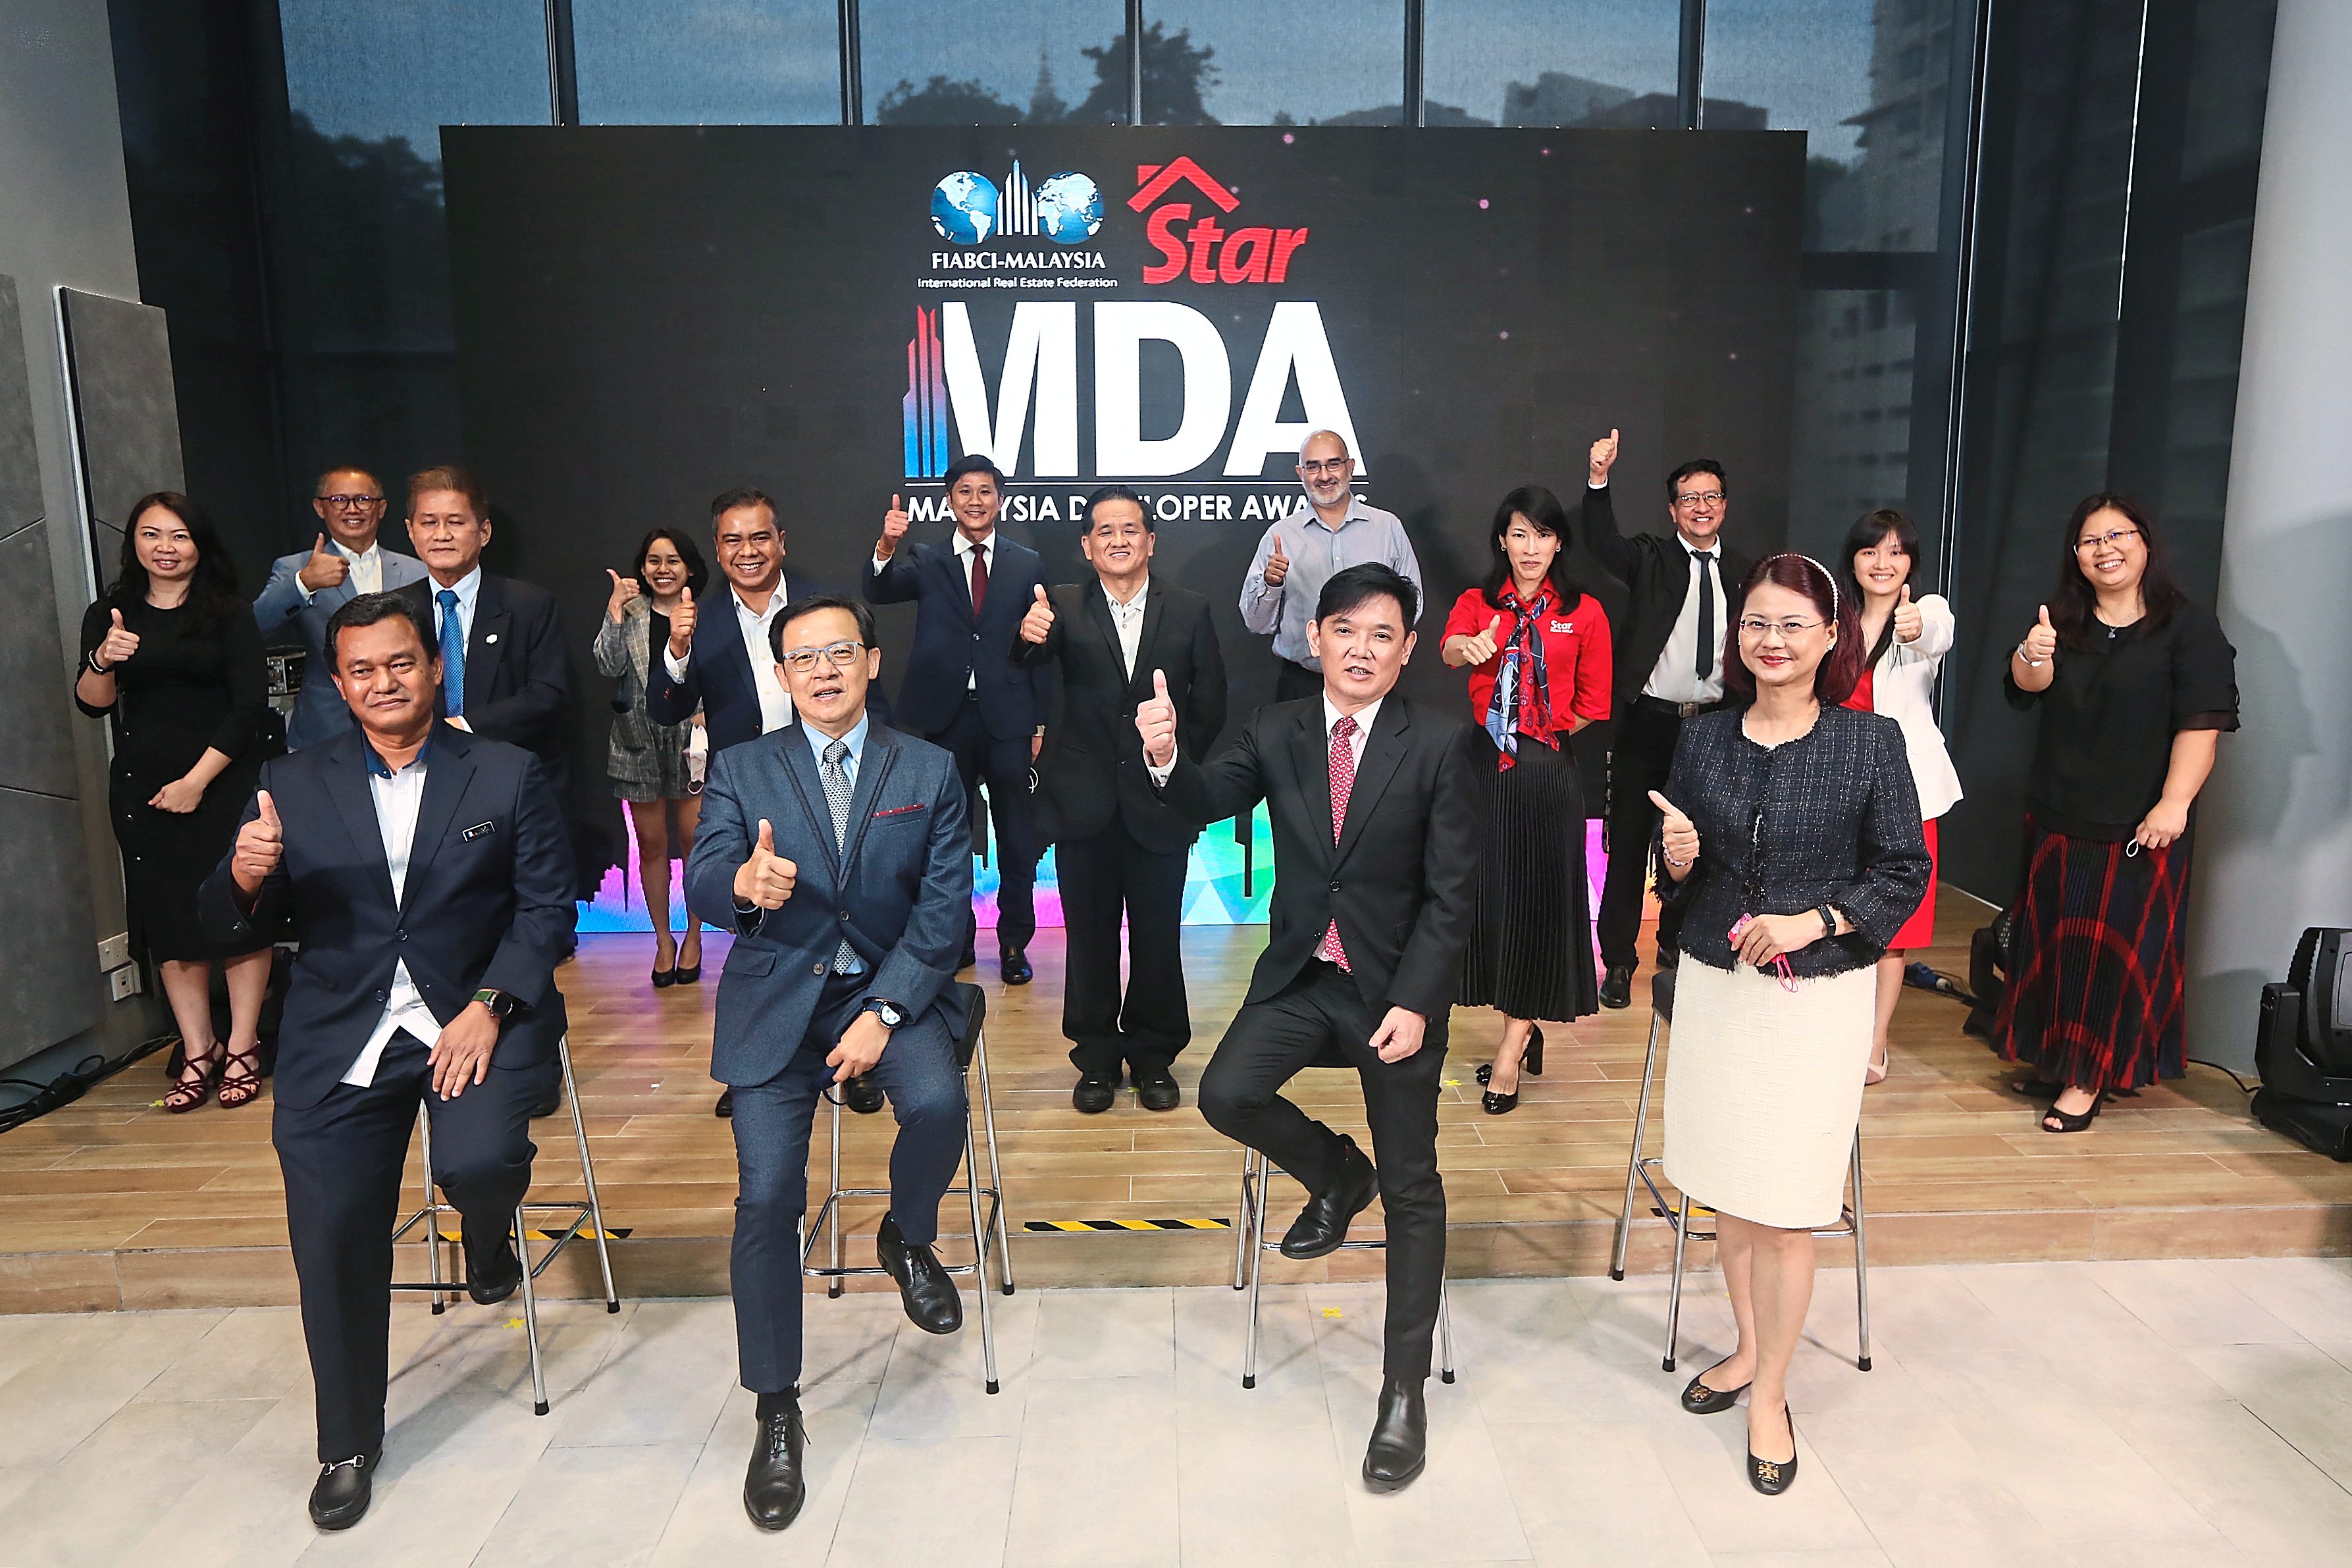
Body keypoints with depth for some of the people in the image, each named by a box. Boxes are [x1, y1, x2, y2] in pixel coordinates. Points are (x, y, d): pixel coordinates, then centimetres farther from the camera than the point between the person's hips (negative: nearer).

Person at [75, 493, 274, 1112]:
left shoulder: (228, 611, 0)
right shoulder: (108, 615, 8)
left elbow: (251, 702, -6)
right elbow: (92, 704, -1)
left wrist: (197, 780, -9)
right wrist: (103, 660, -23)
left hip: (224, 781, -3)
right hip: (142, 788, 3)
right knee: (169, 920, 3)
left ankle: (242, 1049, 6)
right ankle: (197, 1053, 10)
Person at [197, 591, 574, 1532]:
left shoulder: (508, 776, 3)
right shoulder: (292, 786, 8)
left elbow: (547, 908, -2)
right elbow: (231, 929, 7)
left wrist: (490, 1006, -16)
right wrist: (245, 877, -17)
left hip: (476, 1016, -2)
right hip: (341, 1038, 2)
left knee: (480, 1161, -26)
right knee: (330, 1233, -4)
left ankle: (487, 1233, 16)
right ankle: (349, 1446, 21)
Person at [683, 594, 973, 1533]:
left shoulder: (930, 772, 4)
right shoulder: (741, 770, 5)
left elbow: (945, 908, -3)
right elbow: (701, 890, -9)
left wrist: (883, 1013, -16)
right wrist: (742, 884, -35)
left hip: (891, 987, 0)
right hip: (776, 994, 0)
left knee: (938, 1104, -28)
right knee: (767, 1197, -13)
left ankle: (908, 1239, 8)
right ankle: (777, 1413, 5)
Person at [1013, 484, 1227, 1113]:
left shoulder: (1189, 611, 1)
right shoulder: (1065, 606, 0)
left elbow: (1209, 707, 4)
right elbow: (1034, 655, -21)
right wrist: (1029, 634, -43)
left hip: (1160, 802, 0)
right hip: (1085, 802, 0)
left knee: (1158, 936, 9)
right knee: (1090, 937, 10)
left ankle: (1153, 1056, 26)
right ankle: (1097, 1057, 24)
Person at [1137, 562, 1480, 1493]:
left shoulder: (1439, 745, -10)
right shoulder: (1275, 733, 0)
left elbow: (1451, 893, -10)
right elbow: (1211, 802, -16)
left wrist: (1415, 1002, -18)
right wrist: (1166, 759, -37)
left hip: (1396, 983, -3)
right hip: (1299, 972, 3)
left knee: (1412, 1190, 3)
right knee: (1225, 1093, -18)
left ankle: (1404, 1390, 18)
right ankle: (1336, 1174, 16)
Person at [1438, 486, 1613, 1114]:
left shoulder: (1584, 613, 4)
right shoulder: (1477, 604, 6)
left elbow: (1593, 705, 5)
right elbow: (1448, 648, -18)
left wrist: (1539, 732, 2)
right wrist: (1468, 647, -39)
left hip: (1549, 774, -2)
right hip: (1486, 770, 2)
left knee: (1539, 898, -1)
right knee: (1488, 892, 5)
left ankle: (1512, 1047, 8)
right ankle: (1523, 1031, 23)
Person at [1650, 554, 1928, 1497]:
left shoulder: (1871, 743, -5)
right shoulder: (1701, 739, 3)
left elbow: (1905, 873, -2)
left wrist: (1816, 921, -16)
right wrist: (1677, 860, -13)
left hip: (1820, 994, -3)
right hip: (1713, 984, 3)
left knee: (1784, 1206, 2)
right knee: (1723, 1188, 13)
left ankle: (1770, 1391, 21)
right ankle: (1748, 1346, 35)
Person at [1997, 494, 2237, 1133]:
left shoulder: (2190, 627, -5)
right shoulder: (2063, 622, 9)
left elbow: (2202, 723, -13)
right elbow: (2025, 692, -7)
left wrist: (2174, 803, -24)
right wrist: (2032, 658, -30)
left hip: (2140, 826, -5)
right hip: (2057, 817, 5)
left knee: (2119, 945, -1)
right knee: (2053, 939, 11)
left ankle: (2089, 1078, 7)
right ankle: (2054, 1058, 25)